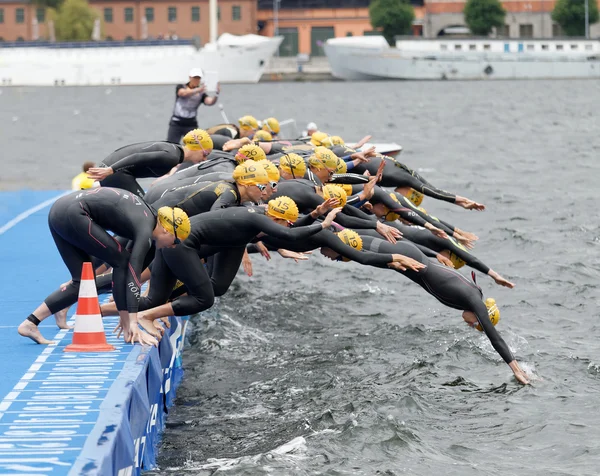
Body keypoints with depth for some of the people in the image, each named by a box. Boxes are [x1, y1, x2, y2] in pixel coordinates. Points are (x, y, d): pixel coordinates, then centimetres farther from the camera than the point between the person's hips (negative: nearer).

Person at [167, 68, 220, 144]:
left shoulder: (201, 94, 2)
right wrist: (197, 90, -45)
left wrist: (216, 94, -39)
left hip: (191, 125, 1)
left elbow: (210, 102, -17)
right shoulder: (180, 87, -2)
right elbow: (184, 93, -26)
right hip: (176, 123, -1)